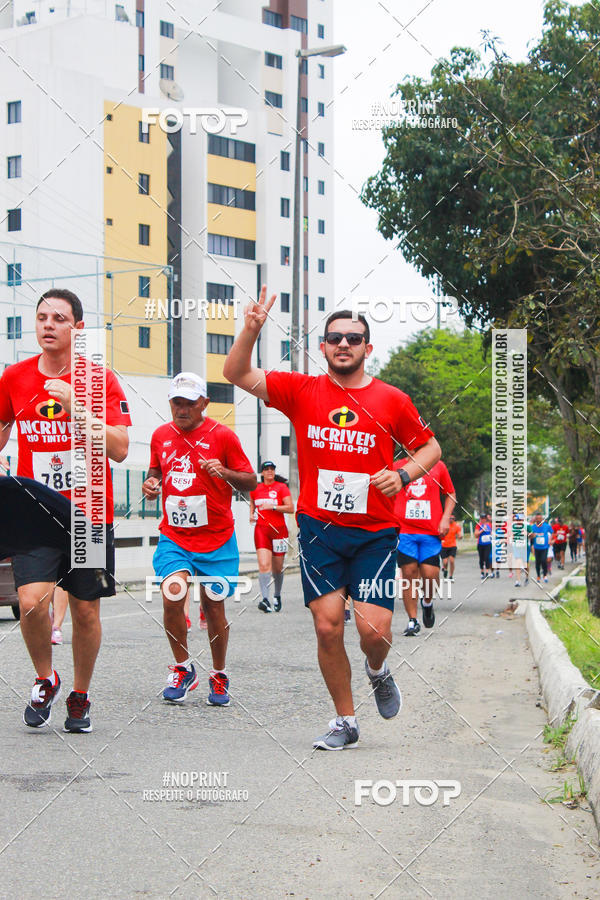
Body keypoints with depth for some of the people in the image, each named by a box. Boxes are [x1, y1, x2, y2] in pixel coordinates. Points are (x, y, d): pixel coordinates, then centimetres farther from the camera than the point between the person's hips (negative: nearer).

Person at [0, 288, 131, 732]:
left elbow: (120, 450, -15)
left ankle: (80, 697, 27)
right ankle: (45, 680, 10)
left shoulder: (100, 379, -6)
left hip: (90, 514, -1)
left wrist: (75, 407, -25)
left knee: (86, 611, 6)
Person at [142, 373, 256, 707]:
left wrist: (225, 472, -22)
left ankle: (219, 676, 23)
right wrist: (151, 485, -2)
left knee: (214, 605, 1)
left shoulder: (222, 435, -5)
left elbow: (251, 482, -2)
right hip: (174, 537, 2)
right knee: (172, 595, -18)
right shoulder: (161, 435, 7)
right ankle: (183, 667, 4)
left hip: (216, 538, -2)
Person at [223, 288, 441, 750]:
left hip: (374, 533, -1)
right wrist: (251, 330, -17)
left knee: (375, 630, -10)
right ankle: (346, 721, 14)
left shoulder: (391, 400, 2)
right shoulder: (302, 391, 3)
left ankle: (378, 670, 27)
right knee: (327, 626, -4)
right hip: (319, 529, 1)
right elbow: (236, 373, -1)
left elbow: (430, 446, 13)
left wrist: (403, 474, -6)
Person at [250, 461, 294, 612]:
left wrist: (273, 506, -17)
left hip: (279, 530, -1)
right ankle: (265, 599, -25)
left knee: (277, 568, 8)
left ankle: (277, 596, 31)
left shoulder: (281, 487, 0)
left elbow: (291, 508, -8)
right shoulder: (255, 489, 9)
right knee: (264, 565, -17)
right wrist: (252, 514, 8)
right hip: (261, 529, 1)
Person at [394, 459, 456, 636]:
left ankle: (427, 603, 25)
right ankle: (412, 620, 5)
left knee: (430, 574, -7)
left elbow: (450, 495, 16)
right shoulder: (396, 467, 8)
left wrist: (445, 519, 4)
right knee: (409, 573, -4)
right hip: (404, 530, 0)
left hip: (431, 531, 0)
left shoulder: (438, 466, 9)